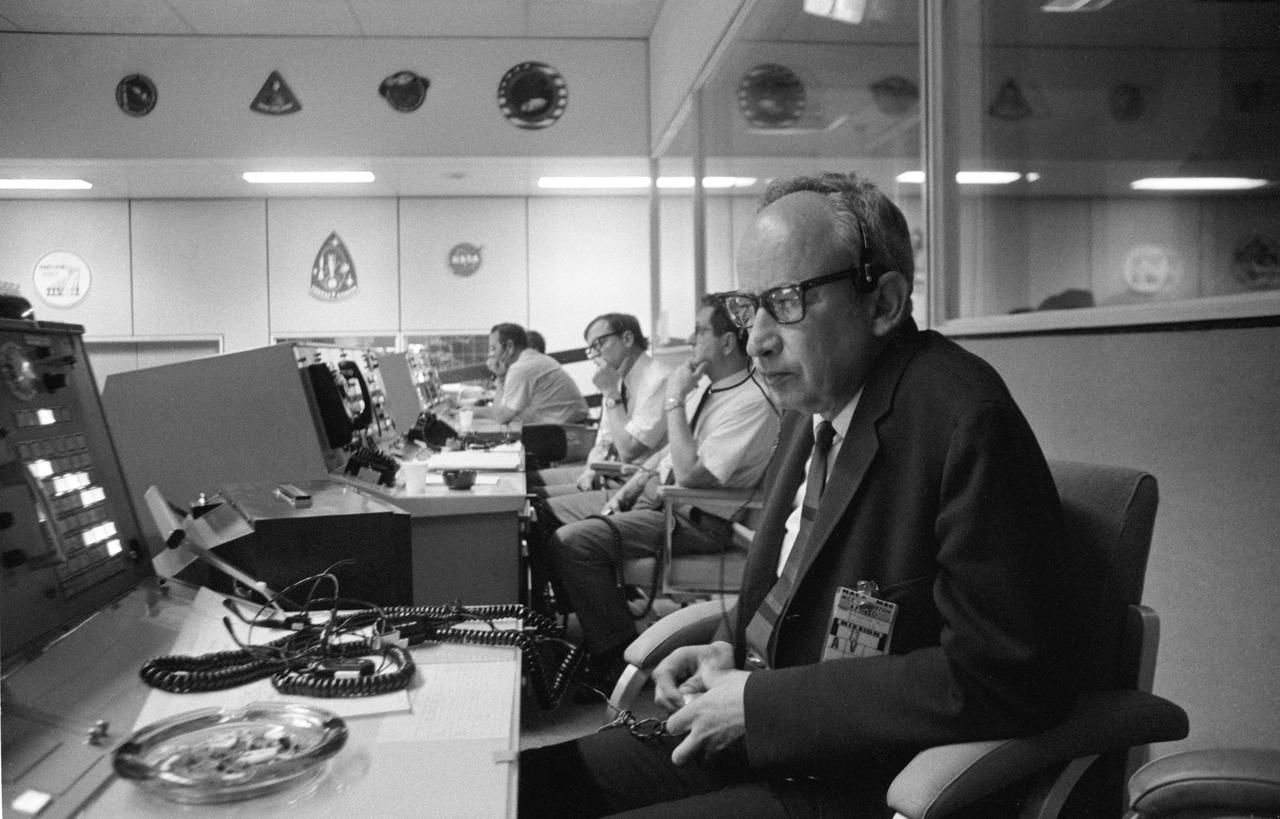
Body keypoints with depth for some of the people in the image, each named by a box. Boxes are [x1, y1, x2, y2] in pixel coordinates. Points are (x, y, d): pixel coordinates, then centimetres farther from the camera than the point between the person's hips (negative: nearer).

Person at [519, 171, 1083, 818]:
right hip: (752, 738, 8)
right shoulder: (813, 403, 7)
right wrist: (729, 649, 0)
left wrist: (761, 701, -20)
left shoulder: (966, 422, -20)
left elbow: (1010, 678, -24)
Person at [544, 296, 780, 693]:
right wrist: (626, 490, 6)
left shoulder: (752, 403, -21)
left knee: (571, 542, -24)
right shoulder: (707, 385, 9)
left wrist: (675, 400, -21)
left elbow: (689, 475, -27)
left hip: (694, 518, -10)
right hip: (654, 493, 10)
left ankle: (618, 657, -8)